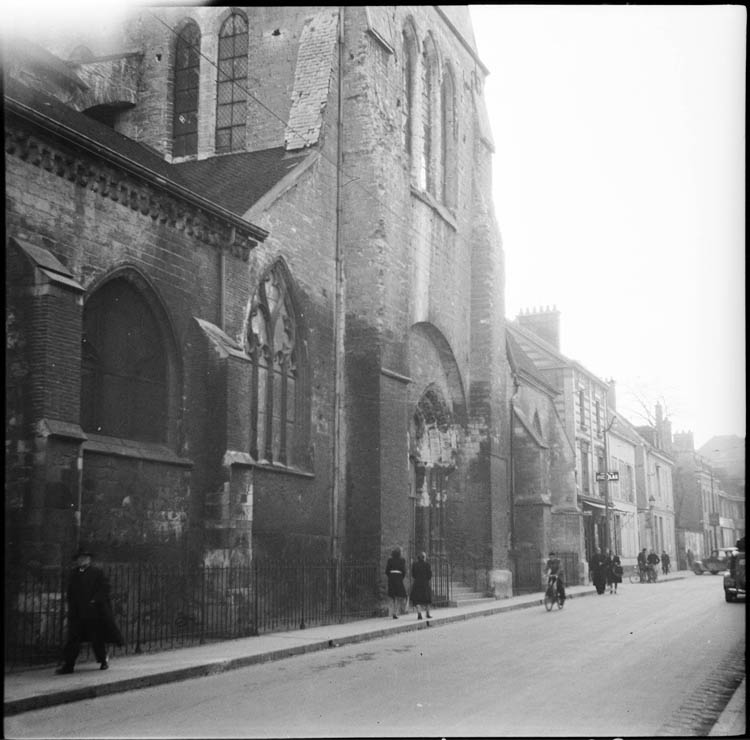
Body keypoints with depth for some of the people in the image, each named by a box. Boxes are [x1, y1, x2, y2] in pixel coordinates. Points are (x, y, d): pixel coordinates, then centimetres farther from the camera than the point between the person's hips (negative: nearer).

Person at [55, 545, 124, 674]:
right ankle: (68, 665, -4)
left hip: (95, 611, -3)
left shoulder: (97, 572, -1)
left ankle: (103, 660, 26)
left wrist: (95, 600, -15)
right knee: (73, 638, -5)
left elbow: (105, 588, -5)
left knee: (98, 638, 6)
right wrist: (71, 605, 5)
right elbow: (70, 592, 19)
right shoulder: (74, 574, 13)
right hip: (77, 613, 3)